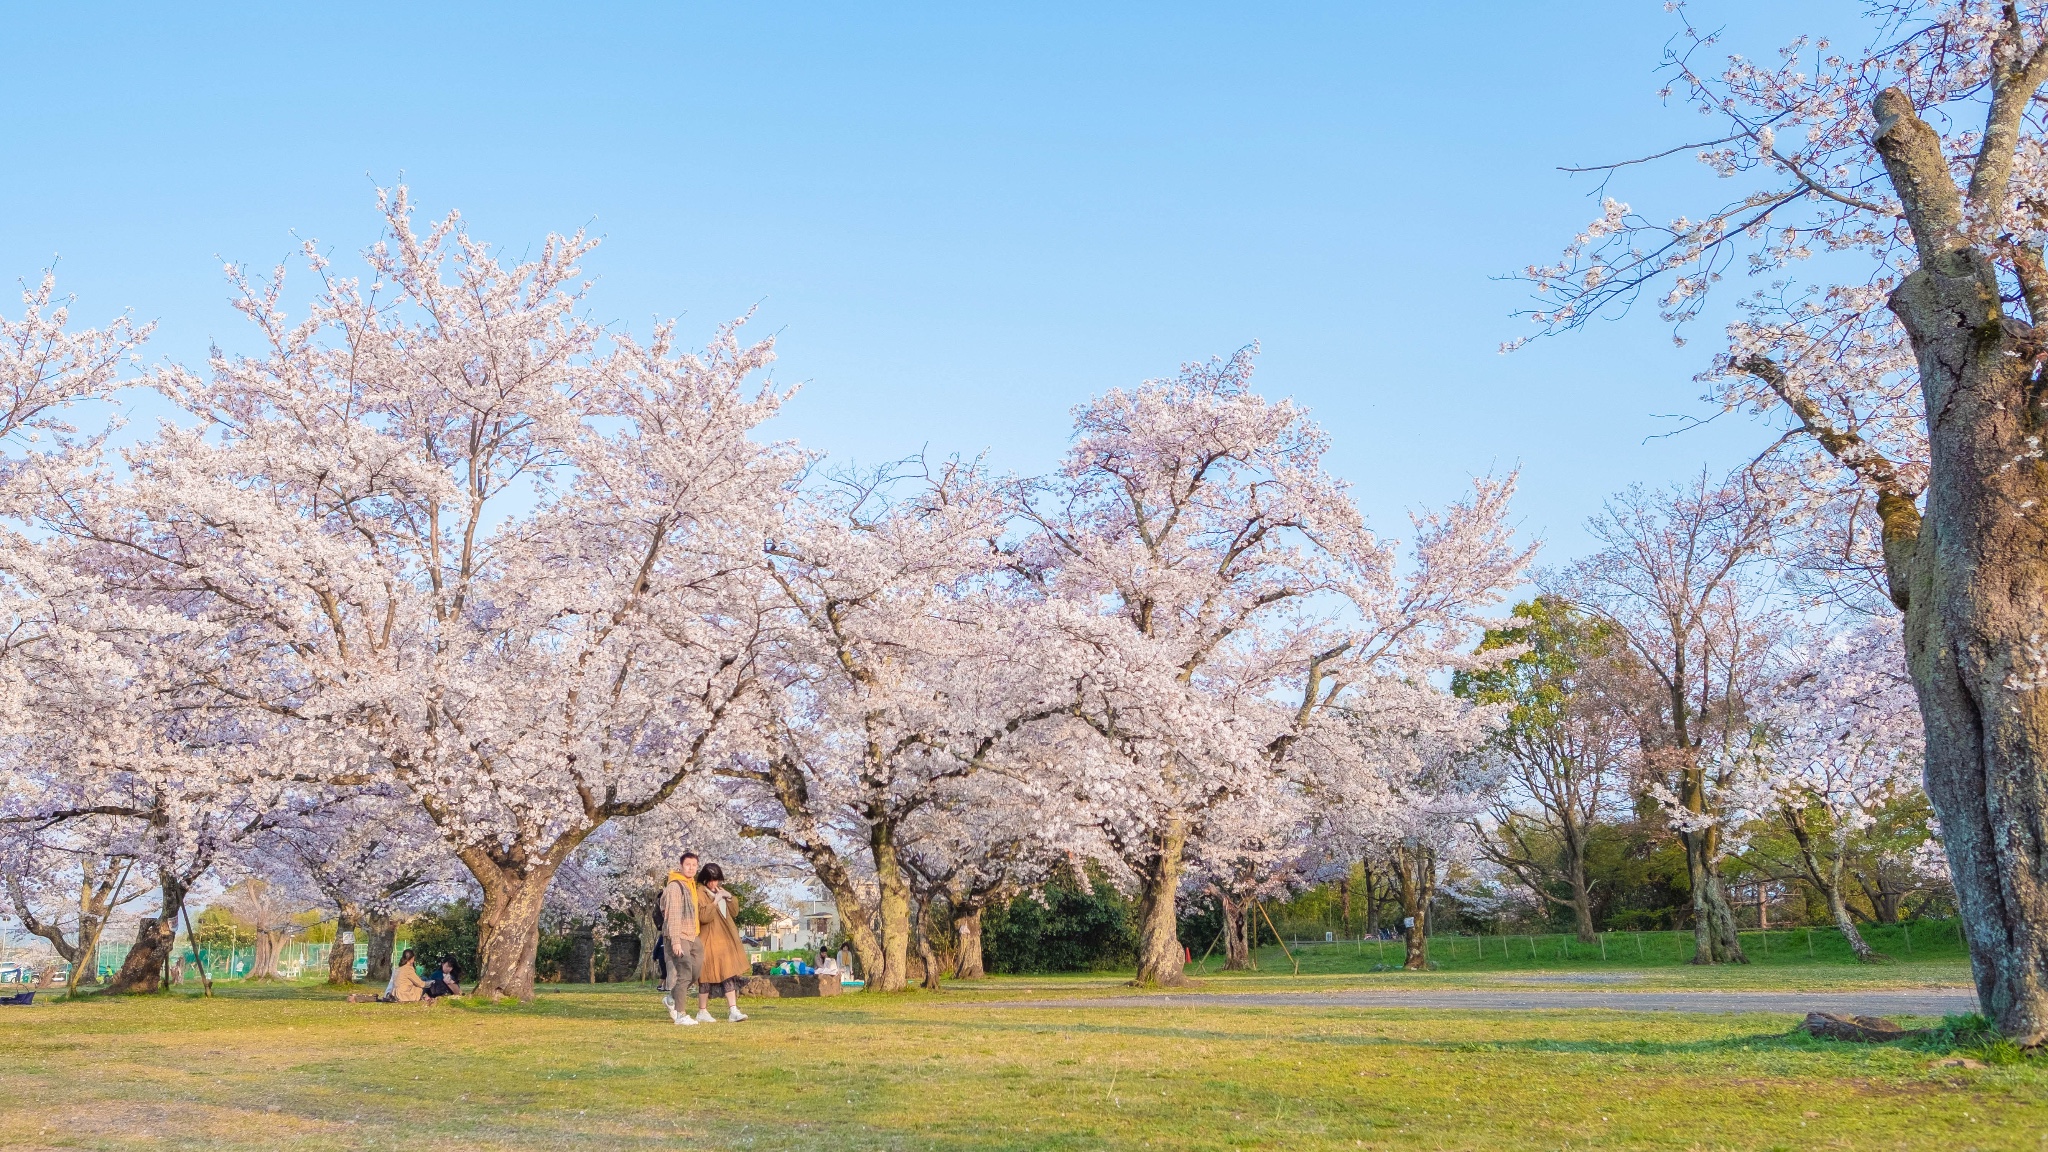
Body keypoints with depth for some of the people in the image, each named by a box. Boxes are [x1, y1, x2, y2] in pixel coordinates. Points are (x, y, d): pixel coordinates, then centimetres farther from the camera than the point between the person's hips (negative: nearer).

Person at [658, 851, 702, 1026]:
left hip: (692, 937, 8)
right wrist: (675, 941, -21)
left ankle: (671, 998, 24)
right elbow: (673, 915, -17)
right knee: (683, 975, -7)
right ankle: (681, 1015, -1)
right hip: (679, 938, -8)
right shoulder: (675, 886, -12)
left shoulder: (691, 885, 15)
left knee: (695, 972, 7)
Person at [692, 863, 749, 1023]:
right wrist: (715, 901, -22)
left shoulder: (720, 892, 15)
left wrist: (729, 897, 0)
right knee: (707, 975, 0)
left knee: (730, 974, 0)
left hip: (725, 941, 7)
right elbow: (704, 916, -22)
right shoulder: (700, 895, -10)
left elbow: (734, 911, 16)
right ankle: (702, 1012, 10)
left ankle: (733, 1011, -2)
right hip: (709, 941, -7)